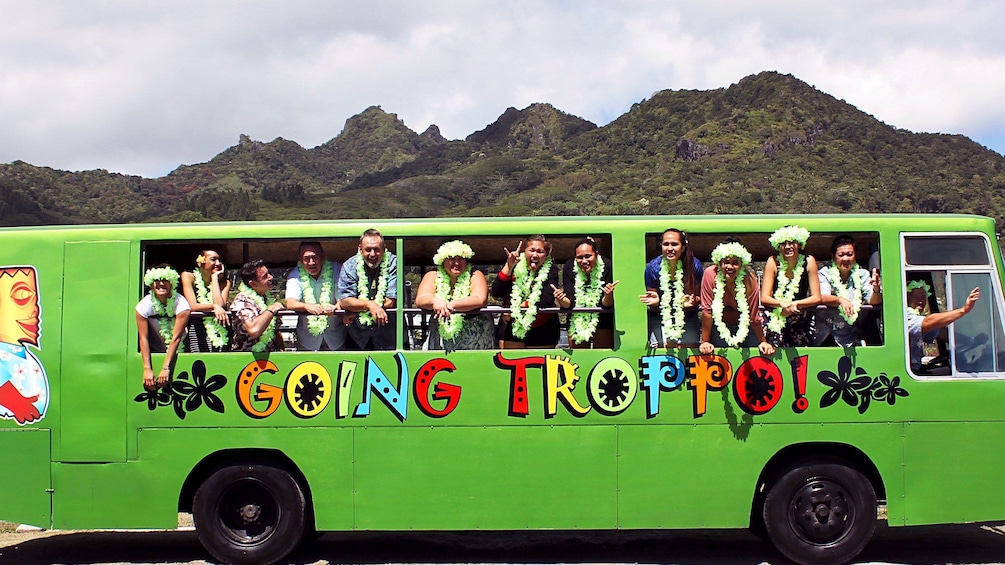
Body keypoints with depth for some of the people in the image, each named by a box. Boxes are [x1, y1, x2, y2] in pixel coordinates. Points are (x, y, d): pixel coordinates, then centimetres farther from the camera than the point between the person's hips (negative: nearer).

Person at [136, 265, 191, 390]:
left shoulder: (181, 304, -21)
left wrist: (166, 368, -30)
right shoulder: (144, 305, -16)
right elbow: (143, 338, -19)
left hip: (176, 352, -1)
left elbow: (176, 337, -24)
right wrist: (147, 369, -27)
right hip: (153, 352, 1)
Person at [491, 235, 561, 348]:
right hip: (511, 328, 1)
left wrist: (517, 306, -18)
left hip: (542, 330, -1)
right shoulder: (516, 267, -4)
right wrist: (509, 267, -23)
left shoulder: (550, 269, -6)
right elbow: (496, 293, -15)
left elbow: (547, 300, -18)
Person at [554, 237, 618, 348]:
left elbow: (606, 304, -19)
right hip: (577, 321, 1)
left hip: (602, 320, -1)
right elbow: (569, 302, -17)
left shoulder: (606, 266, -21)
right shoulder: (569, 267, -16)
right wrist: (561, 300, -39)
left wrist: (608, 296, -41)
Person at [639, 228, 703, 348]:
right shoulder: (653, 267, -10)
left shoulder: (694, 265, -10)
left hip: (688, 317, 1)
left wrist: (693, 301, -24)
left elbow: (700, 296, -2)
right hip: (661, 318, -1)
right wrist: (655, 301, -26)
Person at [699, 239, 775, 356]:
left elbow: (754, 316, -11)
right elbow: (707, 310, -18)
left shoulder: (749, 279, -22)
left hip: (744, 326, 1)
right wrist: (705, 342, -16)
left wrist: (763, 342, -5)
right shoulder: (710, 274, -23)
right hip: (719, 325, -1)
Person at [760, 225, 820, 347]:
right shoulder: (773, 262, -4)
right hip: (775, 318, -1)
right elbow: (764, 298, -7)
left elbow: (816, 298, -3)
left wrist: (795, 304, -20)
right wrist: (782, 303, -27)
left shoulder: (809, 262, -3)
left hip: (800, 321, 1)